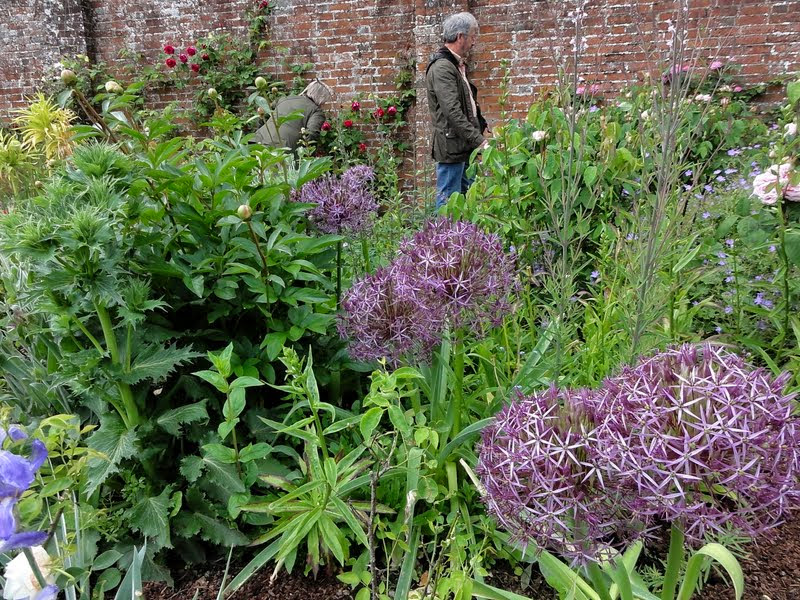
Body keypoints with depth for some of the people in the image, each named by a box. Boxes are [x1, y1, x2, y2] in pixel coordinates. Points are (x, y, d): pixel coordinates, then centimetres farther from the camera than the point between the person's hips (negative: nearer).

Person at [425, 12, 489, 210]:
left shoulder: (457, 65, 17)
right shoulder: (442, 67, -16)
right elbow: (453, 112, -24)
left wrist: (484, 128, 17)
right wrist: (480, 142, -25)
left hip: (464, 147, 10)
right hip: (451, 147, -10)